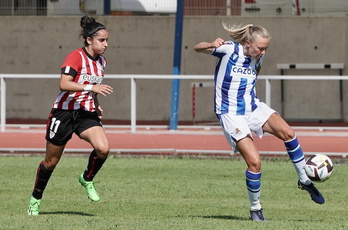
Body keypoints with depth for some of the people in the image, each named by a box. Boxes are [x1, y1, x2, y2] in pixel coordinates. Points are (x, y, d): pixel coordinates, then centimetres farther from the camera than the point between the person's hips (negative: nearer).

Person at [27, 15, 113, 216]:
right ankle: (36, 198, 29)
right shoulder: (76, 57, -15)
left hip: (87, 114, 5)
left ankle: (87, 179, 5)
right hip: (64, 113, -5)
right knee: (51, 161, 7)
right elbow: (64, 84, -28)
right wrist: (92, 87, -33)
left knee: (103, 148, -22)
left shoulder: (101, 61, 7)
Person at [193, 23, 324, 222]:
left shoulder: (258, 58, 3)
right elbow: (198, 48, -19)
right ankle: (255, 209, 4)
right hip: (231, 114, -5)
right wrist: (211, 45, -40)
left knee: (287, 132, -22)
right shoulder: (229, 50, -14)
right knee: (254, 162, -17)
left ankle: (305, 181, -5)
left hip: (254, 108, 5)